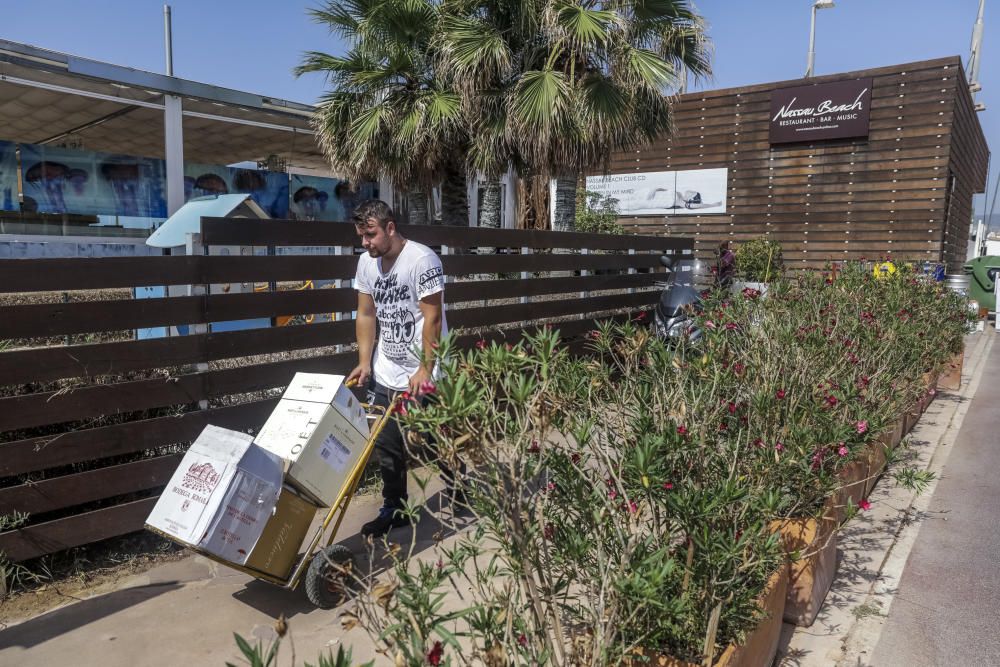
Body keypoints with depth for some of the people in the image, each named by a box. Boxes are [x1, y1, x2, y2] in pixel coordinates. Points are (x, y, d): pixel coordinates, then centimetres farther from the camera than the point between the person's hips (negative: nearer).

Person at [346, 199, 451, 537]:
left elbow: (432, 318, -18)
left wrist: (425, 370, -19)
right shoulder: (366, 262, 5)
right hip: (385, 375, 6)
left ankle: (461, 496, 30)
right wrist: (365, 363, 2)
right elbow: (366, 315, 9)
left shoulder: (422, 259, -16)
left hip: (422, 376, -6)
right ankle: (394, 510, 28)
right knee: (386, 445, 11)